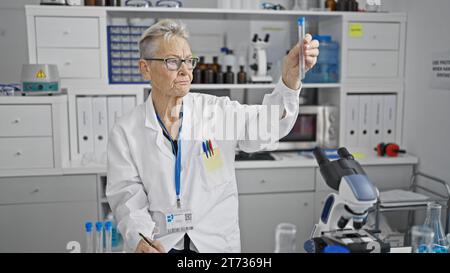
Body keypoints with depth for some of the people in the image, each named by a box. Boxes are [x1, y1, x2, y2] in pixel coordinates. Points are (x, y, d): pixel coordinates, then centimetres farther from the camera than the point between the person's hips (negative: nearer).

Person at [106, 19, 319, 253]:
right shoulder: (125, 132, -5)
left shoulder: (217, 110, -4)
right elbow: (127, 195, -6)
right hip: (158, 245, 0)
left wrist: (290, 78, -34)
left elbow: (267, 124, -17)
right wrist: (140, 240, -24)